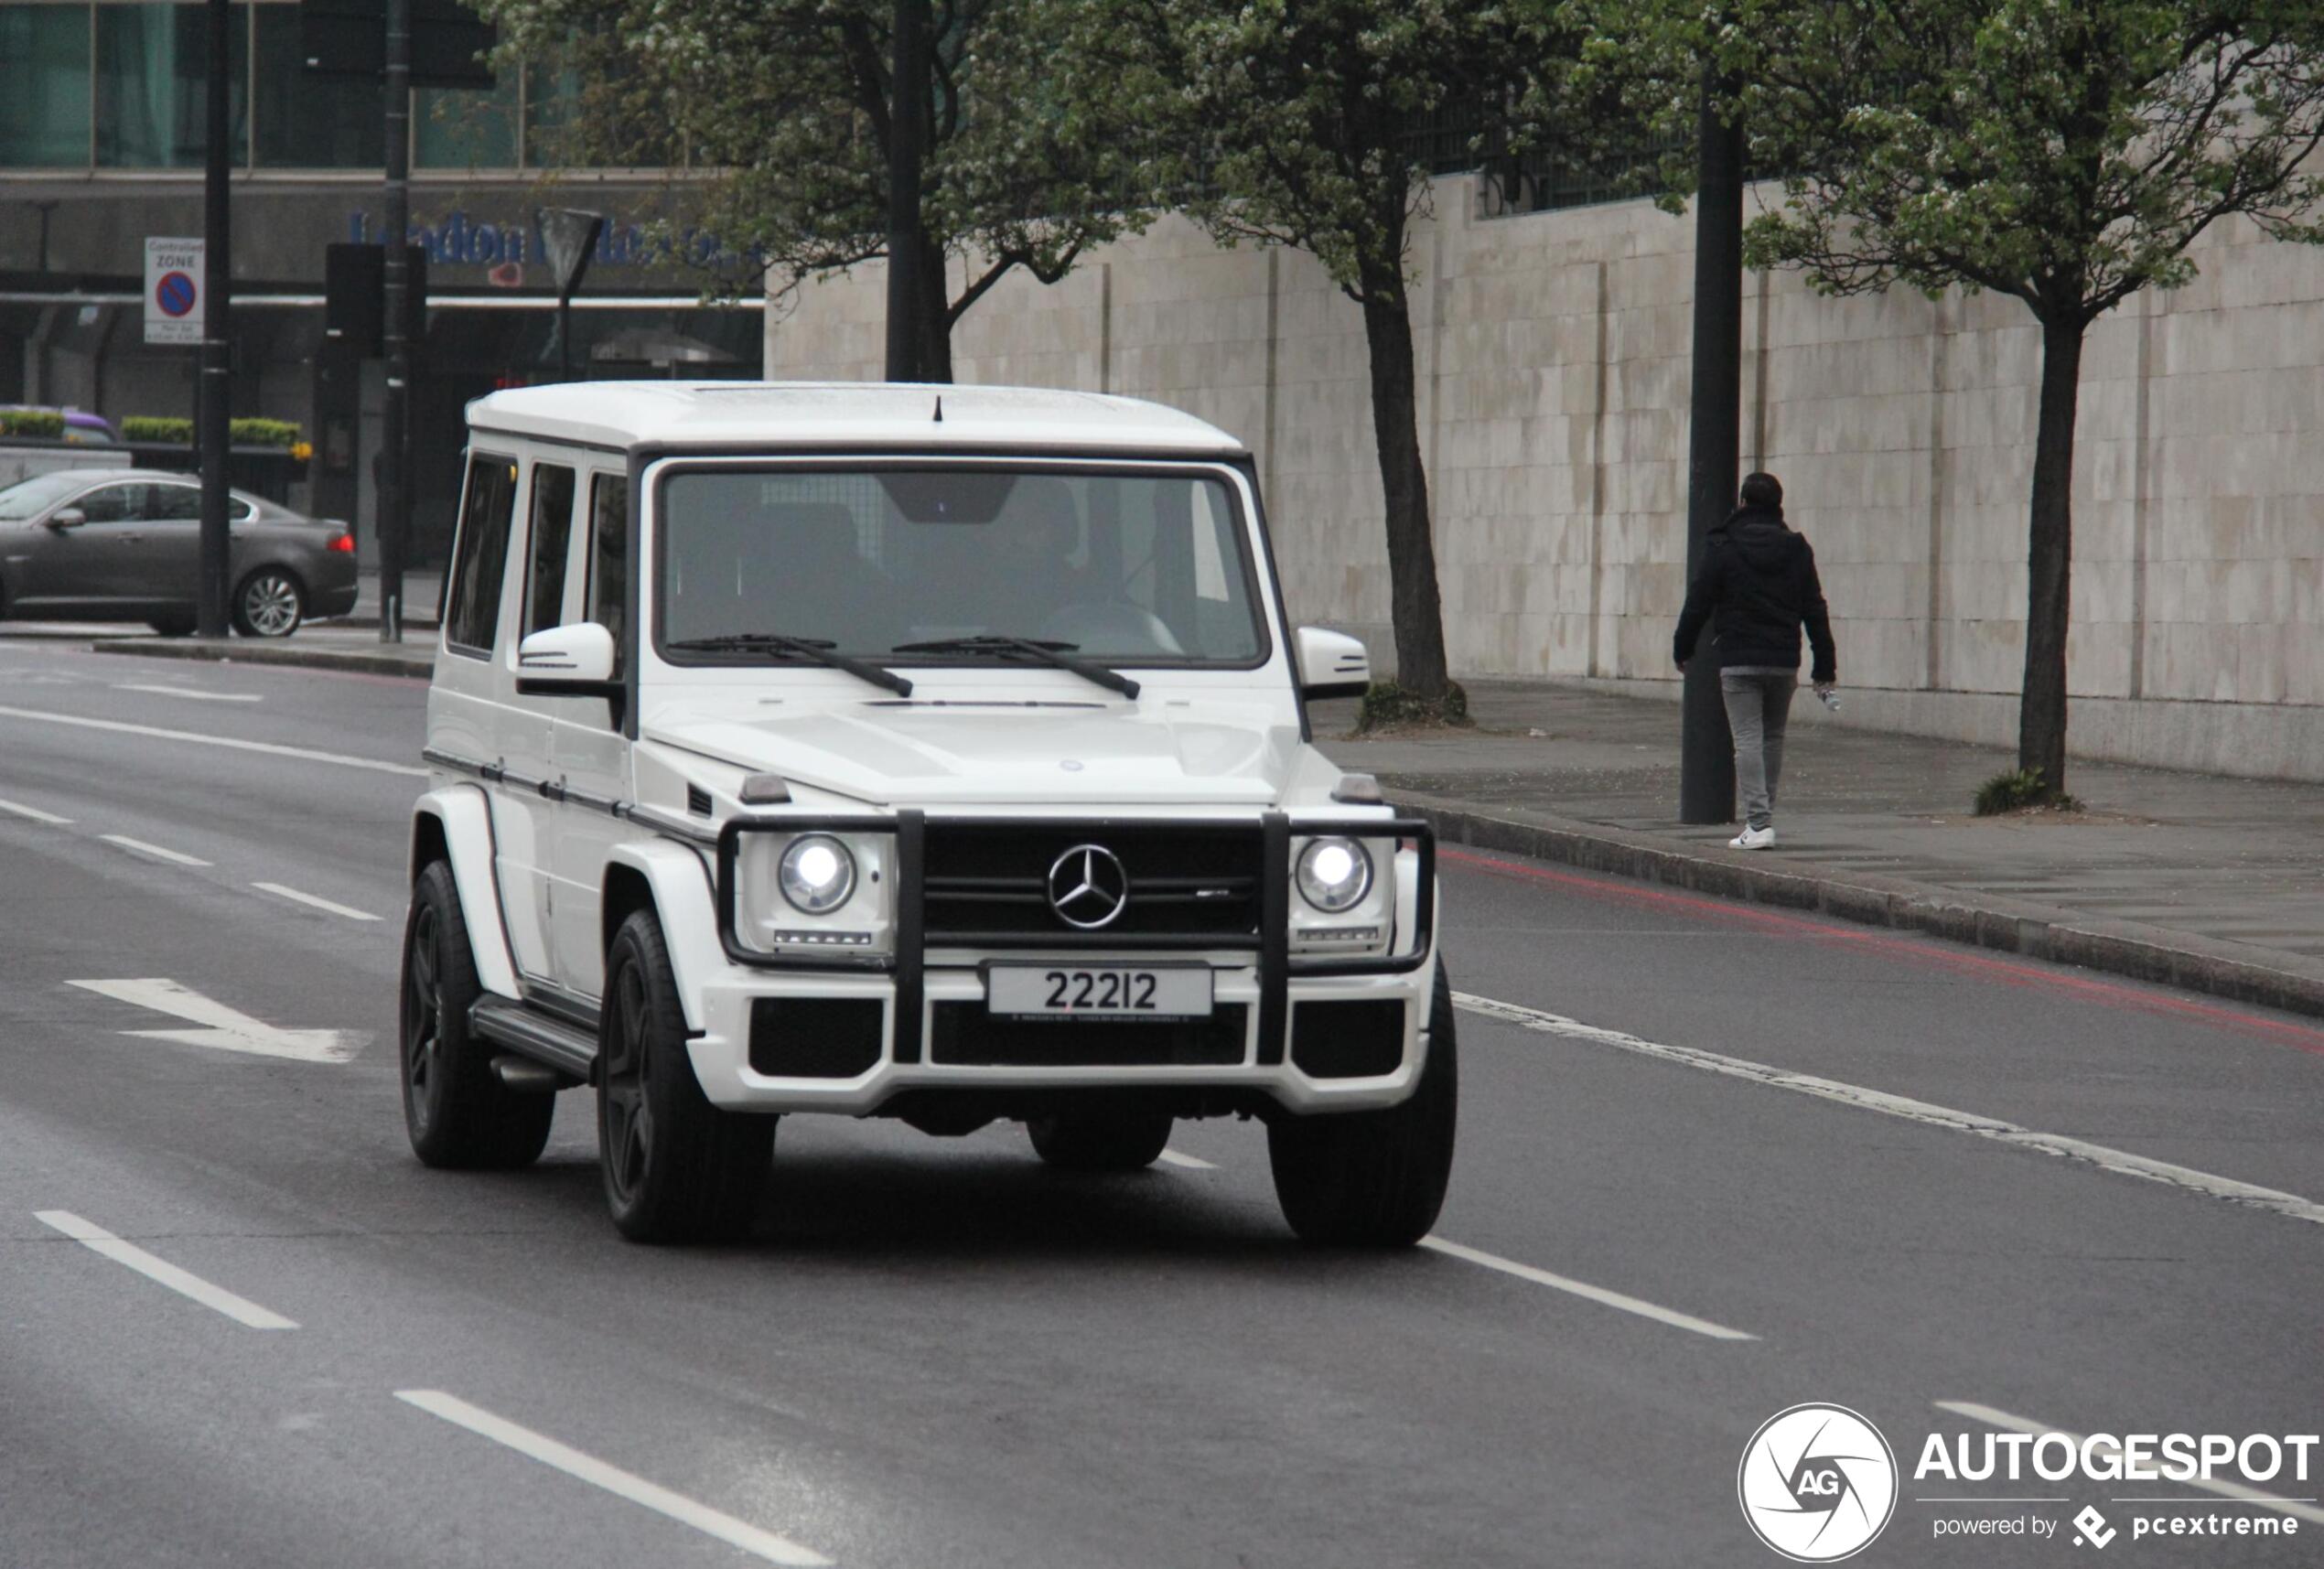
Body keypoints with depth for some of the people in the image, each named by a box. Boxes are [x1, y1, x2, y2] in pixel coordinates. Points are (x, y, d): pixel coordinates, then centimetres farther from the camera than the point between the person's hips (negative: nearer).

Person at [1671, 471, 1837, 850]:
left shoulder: (1724, 548, -5)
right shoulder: (1797, 550, 6)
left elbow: (1698, 603, -2)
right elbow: (1815, 611, 8)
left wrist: (1682, 649, 11)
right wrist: (1825, 668, 12)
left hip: (1739, 661, -4)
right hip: (1784, 662, 4)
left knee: (1748, 740, -6)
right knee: (1773, 738, 16)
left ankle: (1758, 822, -16)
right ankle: (1764, 816, 21)